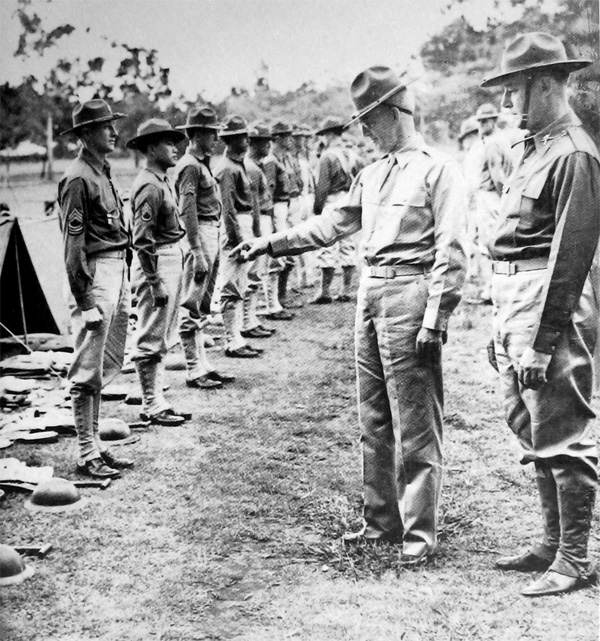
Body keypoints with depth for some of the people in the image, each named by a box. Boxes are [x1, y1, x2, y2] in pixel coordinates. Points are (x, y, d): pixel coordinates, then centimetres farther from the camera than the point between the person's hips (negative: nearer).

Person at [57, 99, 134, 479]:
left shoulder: (104, 172, 15)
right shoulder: (78, 178, -12)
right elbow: (74, 245, -16)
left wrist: (124, 288, 16)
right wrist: (85, 301, -19)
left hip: (118, 270, 10)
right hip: (95, 275, -10)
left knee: (104, 366, 15)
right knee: (88, 371, -2)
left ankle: (95, 445, 26)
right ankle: (87, 456, 6)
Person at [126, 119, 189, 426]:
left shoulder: (161, 182, 14)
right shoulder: (149, 186, -17)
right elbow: (142, 241, -21)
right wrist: (156, 283, -22)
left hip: (171, 259, 10)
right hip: (156, 264, -10)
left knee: (160, 339, 15)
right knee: (151, 340, -2)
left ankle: (156, 400, 24)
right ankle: (152, 406, 6)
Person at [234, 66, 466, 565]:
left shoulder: (438, 169, -7)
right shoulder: (372, 174, 17)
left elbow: (450, 252, -13)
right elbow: (333, 224, 22)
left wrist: (435, 317, -19)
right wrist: (270, 244, 19)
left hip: (409, 294, -8)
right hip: (370, 294, 8)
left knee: (416, 425, -3)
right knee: (374, 421, 13)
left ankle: (419, 532, 6)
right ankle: (382, 521, 25)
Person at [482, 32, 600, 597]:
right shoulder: (536, 147, 16)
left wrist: (542, 340, -20)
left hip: (552, 304, -10)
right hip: (516, 303, 10)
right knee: (534, 432, 16)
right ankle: (553, 544, 29)